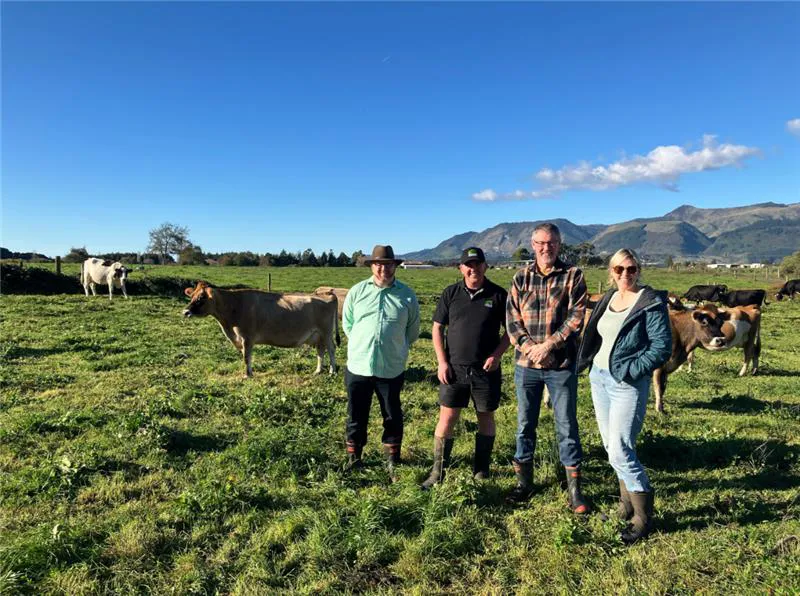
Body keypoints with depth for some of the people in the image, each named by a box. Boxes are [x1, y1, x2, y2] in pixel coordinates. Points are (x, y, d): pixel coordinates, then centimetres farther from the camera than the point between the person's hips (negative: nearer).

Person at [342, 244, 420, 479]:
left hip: (392, 370, 0)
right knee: (356, 416, 12)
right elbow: (347, 324, 11)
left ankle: (392, 460, 28)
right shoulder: (357, 291, 1)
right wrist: (361, 345, 10)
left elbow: (413, 331, 9)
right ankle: (353, 458, 29)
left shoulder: (407, 296, -1)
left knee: (392, 417, 11)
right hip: (358, 367, 1)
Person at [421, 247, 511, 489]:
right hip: (454, 369, 0)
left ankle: (481, 471, 26)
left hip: (486, 369, 0)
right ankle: (437, 472, 12)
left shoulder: (498, 295, -1)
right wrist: (442, 362, -5)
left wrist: (497, 355, -10)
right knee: (447, 418, 1)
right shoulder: (451, 293, 1)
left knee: (486, 418, 11)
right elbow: (437, 328, 3)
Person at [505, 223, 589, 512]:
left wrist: (549, 344, -17)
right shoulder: (521, 278, 6)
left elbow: (576, 316, -9)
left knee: (567, 425, 6)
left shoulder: (573, 275, -1)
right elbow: (511, 317, 0)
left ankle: (574, 487, 20)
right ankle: (524, 480, 28)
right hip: (526, 363, 3)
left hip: (561, 364, -2)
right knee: (525, 423, 12)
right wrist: (529, 347, -13)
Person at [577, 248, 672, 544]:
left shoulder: (651, 303, -10)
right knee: (611, 446, 15)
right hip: (599, 377, 7)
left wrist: (630, 371, -18)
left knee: (620, 452, -8)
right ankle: (627, 505, 32)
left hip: (628, 384, -7)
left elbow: (662, 347, -14)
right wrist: (590, 364, 5)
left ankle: (643, 517, 10)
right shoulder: (608, 298, 10)